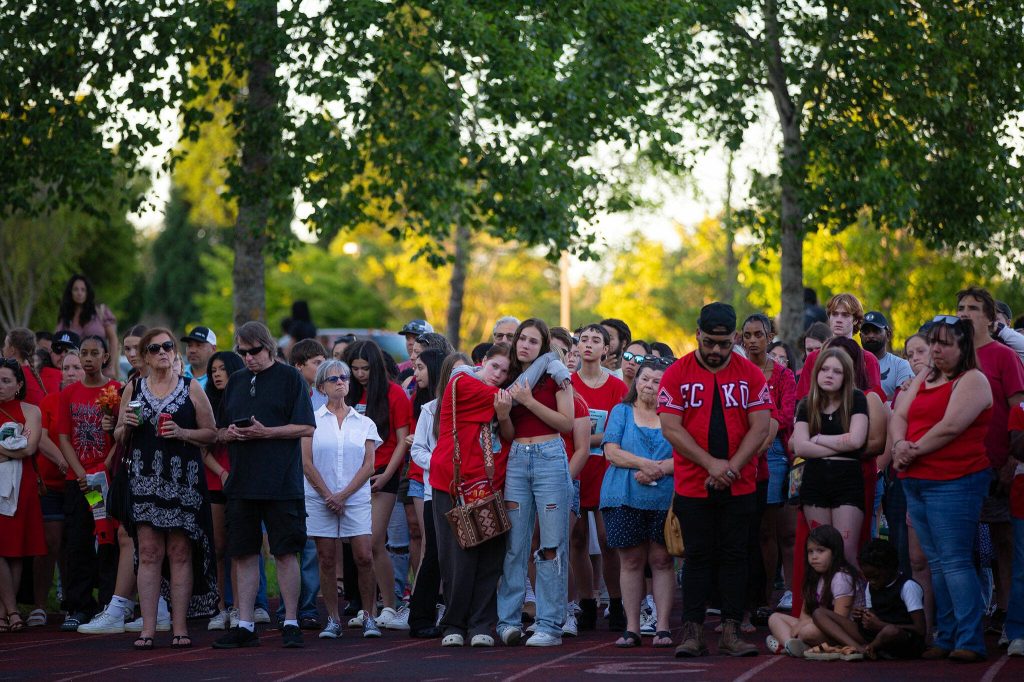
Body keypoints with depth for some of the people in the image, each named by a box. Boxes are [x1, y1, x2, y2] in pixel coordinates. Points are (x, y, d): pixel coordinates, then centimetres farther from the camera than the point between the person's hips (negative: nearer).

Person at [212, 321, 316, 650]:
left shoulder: (289, 377, 0)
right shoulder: (236, 381, 16)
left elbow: (305, 428, -7)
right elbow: (221, 431, 20)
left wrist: (265, 432, -15)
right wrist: (230, 433, -2)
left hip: (281, 483, -5)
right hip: (241, 482, 5)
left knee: (285, 552, -3)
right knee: (244, 554, 6)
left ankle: (291, 623, 4)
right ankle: (245, 626, 10)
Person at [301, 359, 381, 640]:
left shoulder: (364, 423, 9)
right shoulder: (312, 420, 6)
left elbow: (368, 465, 2)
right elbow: (306, 463, 0)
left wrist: (343, 495, -9)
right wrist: (328, 495, -8)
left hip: (356, 498, 0)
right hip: (319, 499, 0)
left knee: (364, 557, -9)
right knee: (327, 560, 1)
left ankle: (369, 617, 1)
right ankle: (333, 619, 8)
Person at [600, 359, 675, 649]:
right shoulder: (621, 411, 11)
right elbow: (611, 451, 0)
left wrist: (658, 470, -16)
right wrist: (645, 464, -13)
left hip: (665, 498, 0)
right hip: (625, 498, 1)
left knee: (662, 560, 0)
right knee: (631, 561, 3)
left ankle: (662, 627, 3)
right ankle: (631, 627, 6)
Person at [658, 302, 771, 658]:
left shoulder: (750, 374, 3)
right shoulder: (677, 373, -1)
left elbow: (760, 428, -2)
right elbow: (671, 428, -8)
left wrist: (730, 467, -13)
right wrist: (712, 465, -15)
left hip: (739, 487, 1)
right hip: (692, 487, -1)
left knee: (734, 557, 2)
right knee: (698, 558, 0)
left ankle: (731, 632, 5)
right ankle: (692, 633, 1)